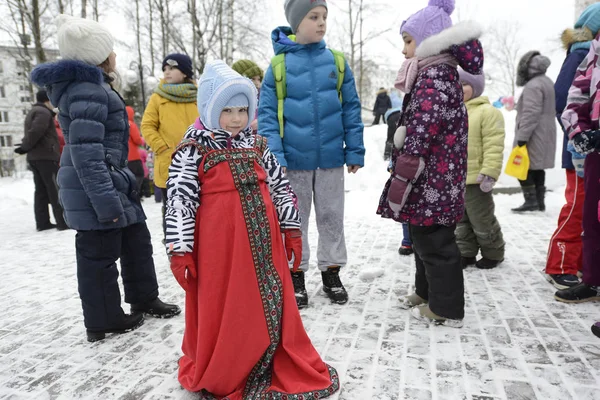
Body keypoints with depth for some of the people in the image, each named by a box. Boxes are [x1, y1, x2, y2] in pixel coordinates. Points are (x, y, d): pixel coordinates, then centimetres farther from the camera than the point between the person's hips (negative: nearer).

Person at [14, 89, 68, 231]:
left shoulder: (32, 112, 24)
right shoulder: (44, 112, -10)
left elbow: (32, 133, 19)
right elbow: (35, 132, -20)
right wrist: (25, 147, -11)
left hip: (34, 157, 10)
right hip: (46, 157, -10)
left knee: (41, 190, 10)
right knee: (56, 190, -9)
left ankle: (42, 222, 12)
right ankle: (63, 221, -9)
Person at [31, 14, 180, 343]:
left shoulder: (90, 86, 15)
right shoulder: (87, 93, -19)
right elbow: (86, 154, -25)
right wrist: (106, 202, -25)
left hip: (113, 181, 11)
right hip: (96, 189, -11)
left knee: (136, 239, 17)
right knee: (99, 254, 2)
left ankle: (143, 299, 32)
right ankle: (103, 321, 18)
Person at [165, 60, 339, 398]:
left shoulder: (257, 145, 10)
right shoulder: (194, 150, -5)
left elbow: (281, 186, 13)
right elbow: (179, 201, -9)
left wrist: (292, 230, 11)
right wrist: (180, 250, -13)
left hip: (263, 239, 5)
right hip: (219, 242, -4)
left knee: (272, 304, 12)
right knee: (222, 310, 6)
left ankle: (286, 371, 31)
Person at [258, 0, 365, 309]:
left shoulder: (336, 61, 2)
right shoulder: (279, 65, -4)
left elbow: (351, 109, 4)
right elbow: (267, 114, -5)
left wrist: (355, 151, 0)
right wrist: (275, 156, -14)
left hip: (330, 157, 2)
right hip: (294, 159, -1)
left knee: (331, 218, 12)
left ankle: (331, 273, 29)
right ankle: (296, 276, 27)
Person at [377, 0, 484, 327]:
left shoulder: (434, 76, -16)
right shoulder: (437, 73, 16)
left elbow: (421, 135, -23)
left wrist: (399, 181, -20)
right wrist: (404, 177, 22)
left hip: (431, 181, -10)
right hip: (433, 179, 10)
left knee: (434, 242, 0)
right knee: (425, 238, 20)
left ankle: (445, 308, 13)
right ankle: (428, 292, 35)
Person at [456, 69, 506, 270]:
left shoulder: (487, 111, -10)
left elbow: (493, 146, -16)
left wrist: (489, 173, -22)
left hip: (475, 178, -7)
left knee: (482, 220, 5)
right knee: (461, 220, 15)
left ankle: (493, 254, 24)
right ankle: (466, 253, 28)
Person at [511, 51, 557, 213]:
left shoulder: (533, 86, -15)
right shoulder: (547, 82, 18)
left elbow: (531, 114, -22)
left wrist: (522, 137, -21)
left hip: (534, 136, -10)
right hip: (545, 135, 10)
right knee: (538, 168, 12)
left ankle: (531, 200, -6)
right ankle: (540, 201, 16)